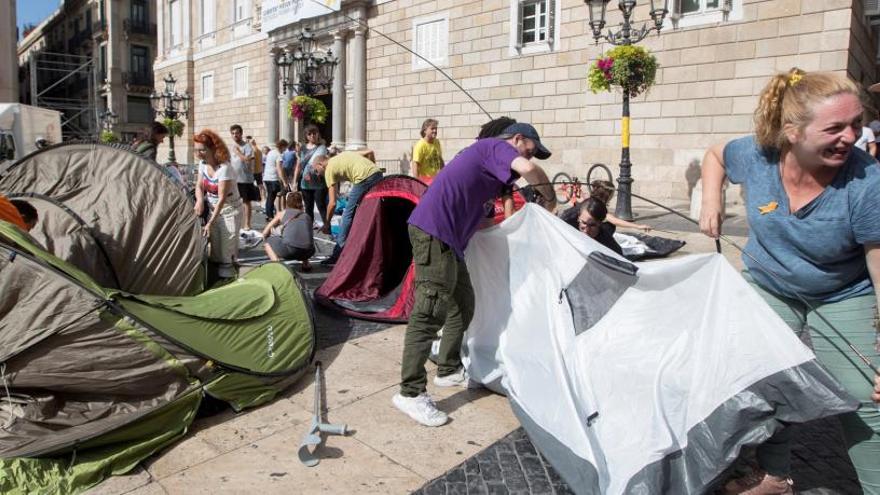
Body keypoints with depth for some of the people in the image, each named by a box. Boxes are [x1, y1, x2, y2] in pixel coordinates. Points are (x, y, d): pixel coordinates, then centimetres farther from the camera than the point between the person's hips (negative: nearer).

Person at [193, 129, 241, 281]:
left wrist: (210, 223, -27)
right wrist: (200, 200, -14)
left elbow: (222, 199, -26)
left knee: (227, 251, -7)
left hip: (229, 210, -7)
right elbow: (199, 186, 9)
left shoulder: (224, 169, -25)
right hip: (212, 209, 7)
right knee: (213, 247, 10)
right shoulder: (203, 164, -2)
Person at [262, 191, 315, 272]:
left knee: (268, 242, 26)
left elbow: (265, 233, 20)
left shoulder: (282, 213, 19)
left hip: (290, 250, -4)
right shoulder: (307, 215, 25)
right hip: (308, 252, 4)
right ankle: (305, 264, 22)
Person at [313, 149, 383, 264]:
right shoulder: (344, 154, 27)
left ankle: (339, 252, 4)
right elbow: (369, 152, 20)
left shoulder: (329, 170, 7)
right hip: (378, 174, 8)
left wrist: (326, 224, 13)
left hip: (364, 178, -8)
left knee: (348, 214, 2)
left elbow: (332, 203, 3)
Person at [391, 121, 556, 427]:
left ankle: (449, 371, 29)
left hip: (448, 236, 11)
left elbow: (477, 213, 30)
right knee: (431, 311, -12)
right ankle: (410, 393, -8)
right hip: (434, 231, -11)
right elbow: (528, 169, -22)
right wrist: (550, 198, -4)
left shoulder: (485, 156, 27)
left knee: (462, 305, 16)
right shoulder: (497, 146, -1)